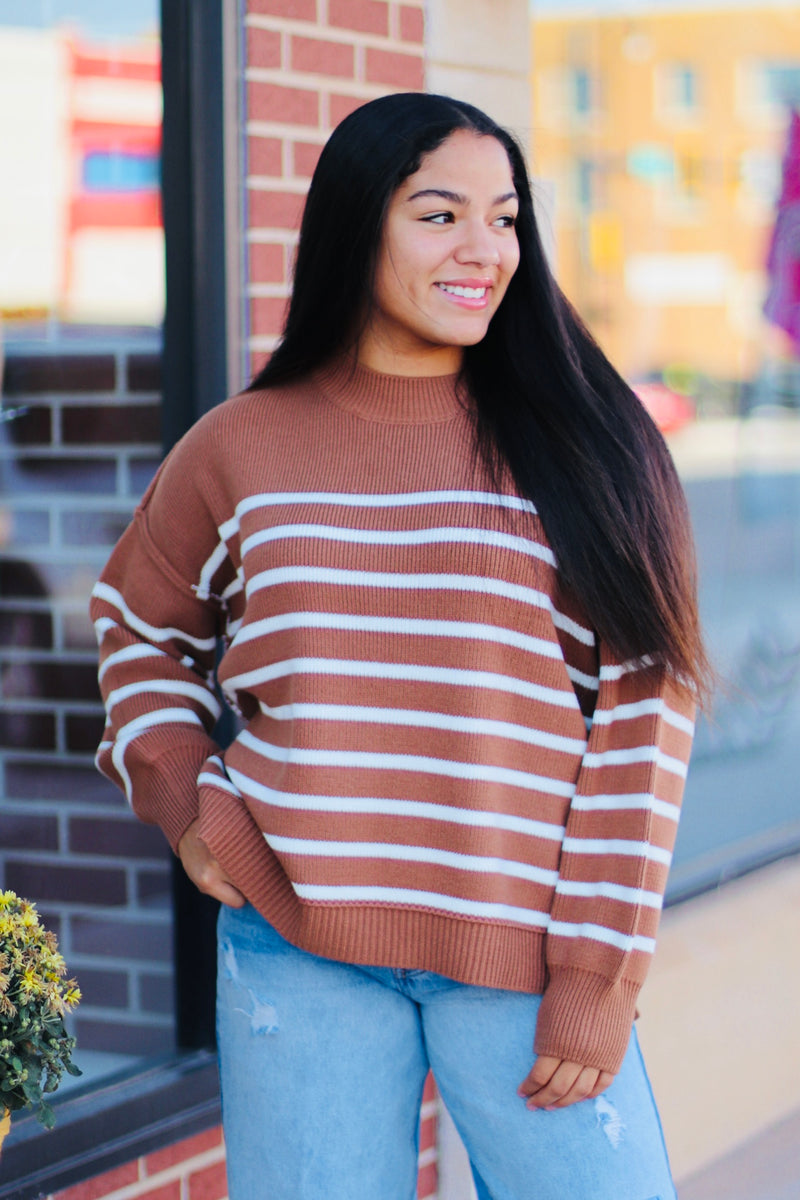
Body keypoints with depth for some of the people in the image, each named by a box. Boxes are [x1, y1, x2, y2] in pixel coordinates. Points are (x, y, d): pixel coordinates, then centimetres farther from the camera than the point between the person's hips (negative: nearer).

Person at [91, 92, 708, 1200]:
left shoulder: (583, 446, 2)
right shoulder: (239, 450, 5)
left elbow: (641, 710, -1)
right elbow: (140, 624, 22)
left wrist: (601, 972, -6)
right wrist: (184, 798, 6)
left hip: (523, 961, -1)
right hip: (298, 955, 1)